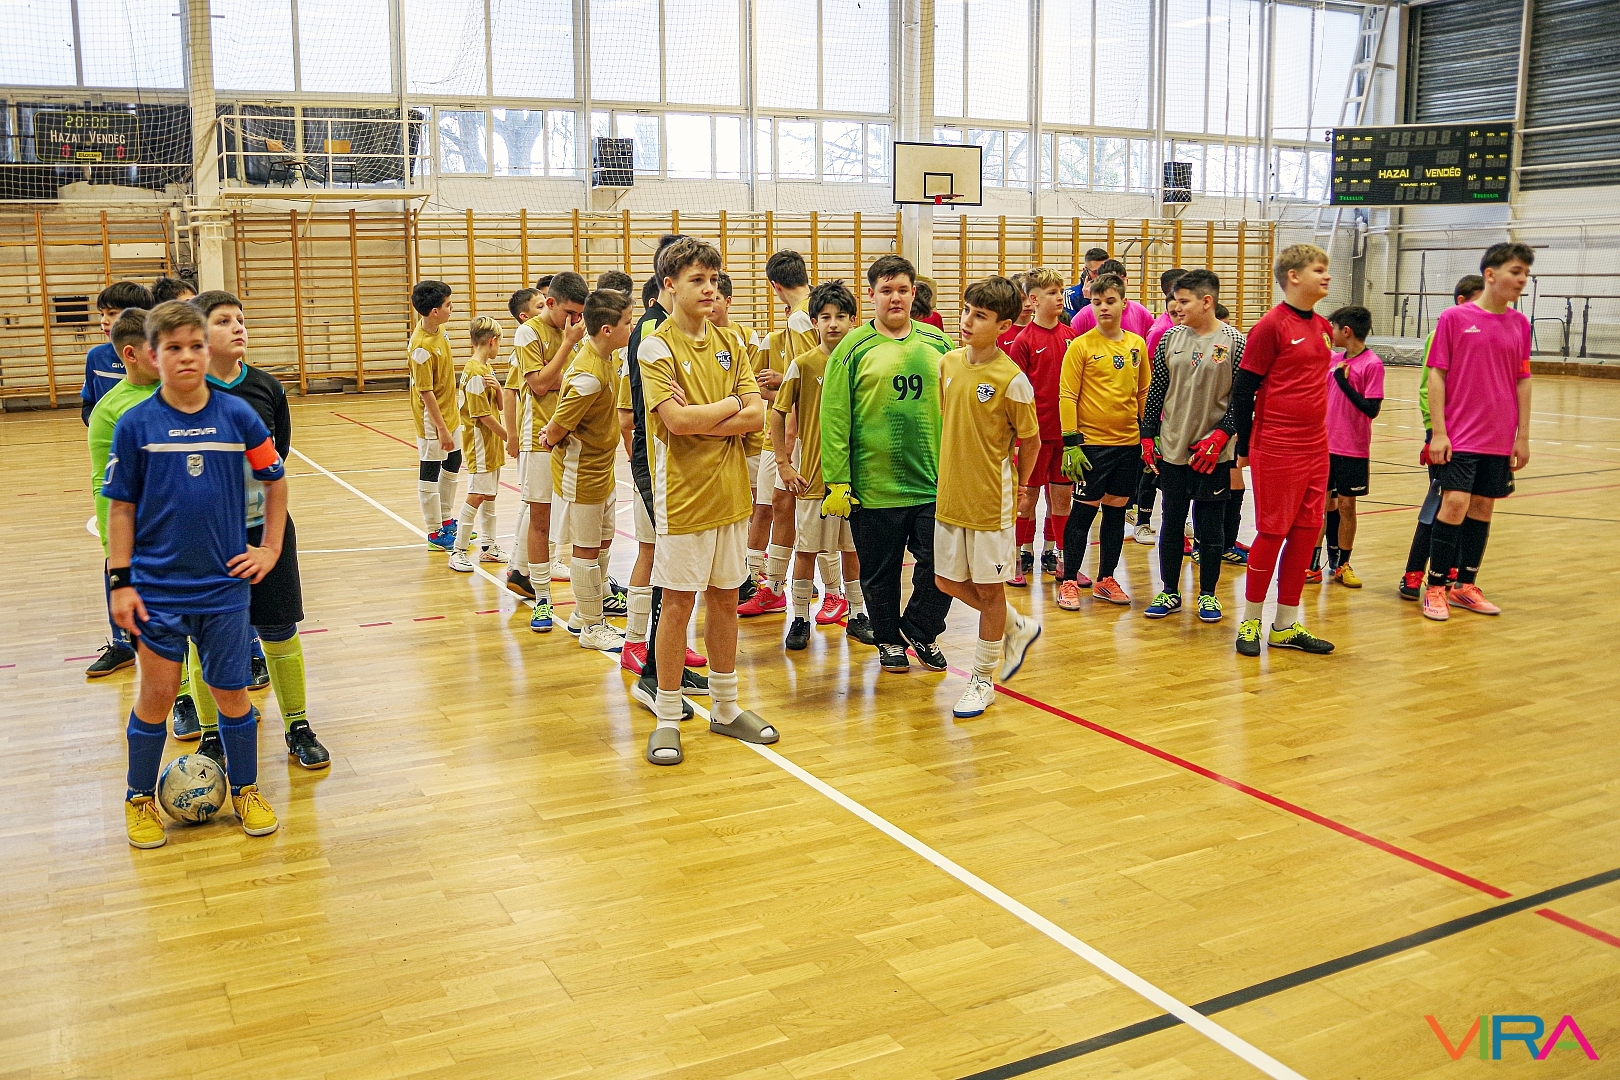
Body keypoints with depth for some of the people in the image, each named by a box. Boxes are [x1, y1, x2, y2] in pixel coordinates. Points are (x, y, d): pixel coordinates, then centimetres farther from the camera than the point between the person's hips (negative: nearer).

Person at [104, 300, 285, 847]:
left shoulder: (237, 414, -3)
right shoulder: (135, 423, -6)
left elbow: (275, 481, 9)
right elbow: (122, 507, -2)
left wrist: (271, 548, 6)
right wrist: (120, 581, -5)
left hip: (226, 583, 1)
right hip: (157, 587, -1)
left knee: (231, 691, 9)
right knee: (157, 694, 6)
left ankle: (245, 790, 27)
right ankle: (139, 798, 26)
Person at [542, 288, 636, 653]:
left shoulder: (604, 359, 3)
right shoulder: (589, 375, -28)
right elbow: (557, 429, -21)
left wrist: (555, 432, 3)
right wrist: (554, 438, -1)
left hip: (601, 469, 9)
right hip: (581, 473, -9)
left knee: (603, 543, 17)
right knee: (586, 550, 3)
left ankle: (582, 615, 32)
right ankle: (592, 629, 16)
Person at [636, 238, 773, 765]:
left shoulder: (730, 342, 8)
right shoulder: (656, 346, -8)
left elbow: (756, 415, -1)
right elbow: (676, 420, -21)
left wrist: (701, 421, -14)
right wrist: (732, 404, -7)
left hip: (730, 490, 5)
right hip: (683, 494, -5)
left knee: (724, 599, 14)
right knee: (677, 604, 1)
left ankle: (725, 707, 27)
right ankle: (667, 720, 13)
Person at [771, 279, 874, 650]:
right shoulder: (803, 365, -6)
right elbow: (777, 414, -1)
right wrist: (783, 463, -5)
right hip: (813, 475, -2)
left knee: (852, 547, 12)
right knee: (806, 549, 4)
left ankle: (857, 615, 23)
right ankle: (800, 619, 15)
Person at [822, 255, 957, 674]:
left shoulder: (937, 343, 7)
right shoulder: (853, 348, -3)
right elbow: (834, 419, -7)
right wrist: (836, 482, -12)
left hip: (934, 483, 2)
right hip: (874, 486, -2)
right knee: (881, 574, 11)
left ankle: (920, 631, 27)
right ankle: (889, 640, 31)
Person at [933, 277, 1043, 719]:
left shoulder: (1011, 379, -14)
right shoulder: (947, 363, 2)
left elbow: (1031, 439, -4)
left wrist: (1019, 489, 4)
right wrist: (947, 473, 14)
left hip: (991, 499, -6)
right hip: (950, 495, 6)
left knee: (989, 588, 5)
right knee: (948, 581, 13)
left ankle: (983, 680, 21)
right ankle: (1018, 627, 36)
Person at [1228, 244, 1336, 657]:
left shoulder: (1323, 327, 11)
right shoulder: (1271, 325, -11)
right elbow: (1243, 388, -9)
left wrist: (1317, 432, 17)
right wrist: (1244, 447, -5)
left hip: (1315, 446, 7)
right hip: (1276, 448, -7)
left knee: (1307, 531, 8)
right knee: (1274, 532, -1)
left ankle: (1286, 626, 18)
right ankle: (1250, 622, 15)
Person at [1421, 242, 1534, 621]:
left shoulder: (1520, 324, 7)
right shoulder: (1454, 318, -4)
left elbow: (1523, 381, 10)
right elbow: (1436, 375, -5)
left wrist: (1523, 436, 7)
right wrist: (1438, 431, -9)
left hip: (1500, 439, 4)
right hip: (1460, 435, -4)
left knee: (1483, 507, 8)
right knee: (1455, 503, -12)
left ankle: (1466, 586, 20)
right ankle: (1435, 588, 0)